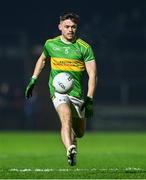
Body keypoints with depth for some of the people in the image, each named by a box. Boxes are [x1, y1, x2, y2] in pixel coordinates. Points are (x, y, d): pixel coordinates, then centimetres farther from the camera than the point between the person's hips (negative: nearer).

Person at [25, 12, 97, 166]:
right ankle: (70, 150, -47)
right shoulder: (51, 44, 5)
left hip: (78, 94, 1)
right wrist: (33, 80, 23)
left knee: (79, 132, 11)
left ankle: (71, 140, 47)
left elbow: (92, 74, -4)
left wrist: (89, 100, -13)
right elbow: (42, 59, 28)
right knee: (66, 118, -31)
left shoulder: (84, 48, -2)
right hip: (58, 90, -1)